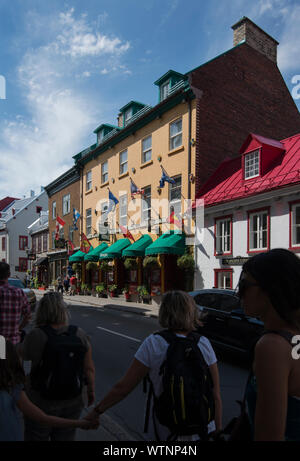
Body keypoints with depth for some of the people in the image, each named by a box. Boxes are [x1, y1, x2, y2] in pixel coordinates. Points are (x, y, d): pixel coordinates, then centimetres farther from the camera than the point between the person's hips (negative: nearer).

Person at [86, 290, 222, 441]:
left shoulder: (152, 344, -16)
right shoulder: (204, 344, -9)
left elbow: (122, 388, -12)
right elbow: (215, 396, -6)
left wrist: (96, 411, 1)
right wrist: (218, 431, 7)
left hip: (165, 432, -2)